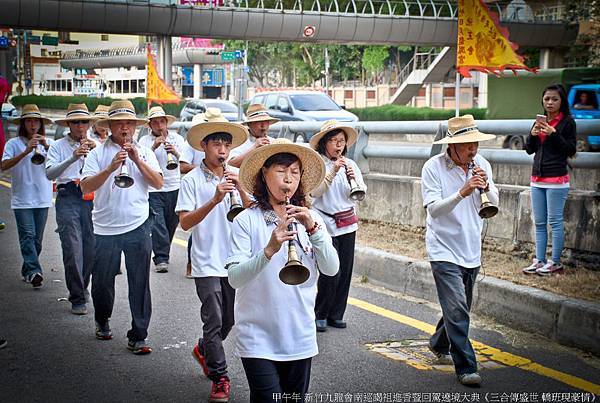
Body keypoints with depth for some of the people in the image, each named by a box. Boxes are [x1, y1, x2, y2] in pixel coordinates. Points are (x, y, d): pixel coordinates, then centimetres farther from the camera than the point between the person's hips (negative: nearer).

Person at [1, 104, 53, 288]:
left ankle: (27, 271, 20)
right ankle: (34, 271, -20)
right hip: (22, 199, -3)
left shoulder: (48, 142, 10)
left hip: (42, 198, 3)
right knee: (28, 236, -13)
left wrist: (47, 147, -16)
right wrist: (25, 152, -21)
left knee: (37, 238, 8)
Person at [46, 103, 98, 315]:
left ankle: (82, 286, 28)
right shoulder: (58, 146, 4)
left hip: (92, 198, 3)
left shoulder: (95, 145, 15)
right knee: (73, 248, -9)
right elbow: (50, 173, -10)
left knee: (91, 247, 6)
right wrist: (73, 158, -22)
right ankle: (77, 298, -4)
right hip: (68, 198, -3)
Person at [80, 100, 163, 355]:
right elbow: (85, 187, -9)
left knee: (140, 284, -1)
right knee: (102, 281, 11)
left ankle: (138, 336, 7)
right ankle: (102, 322, 38)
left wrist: (138, 161, -12)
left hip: (138, 227, 0)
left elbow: (158, 183, -2)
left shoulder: (144, 153, 9)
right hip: (106, 228, 0)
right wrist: (111, 167, -19)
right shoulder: (98, 153, 2)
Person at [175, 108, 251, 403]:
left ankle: (203, 350, 43)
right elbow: (185, 222, -16)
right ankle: (220, 378, 9)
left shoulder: (236, 177, 4)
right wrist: (215, 199, -26)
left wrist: (240, 189, -19)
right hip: (207, 263, -4)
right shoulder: (192, 180, -7)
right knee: (214, 321, -4)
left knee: (229, 320, 16)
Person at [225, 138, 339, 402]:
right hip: (258, 337, -4)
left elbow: (331, 269, -6)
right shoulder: (247, 220, -8)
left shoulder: (311, 219, 4)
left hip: (300, 336, 4)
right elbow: (234, 278, -15)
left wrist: (313, 229, -19)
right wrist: (269, 250, -30)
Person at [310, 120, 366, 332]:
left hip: (347, 223, 5)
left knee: (345, 270, 6)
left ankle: (336, 314, 18)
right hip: (326, 223, -5)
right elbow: (315, 191, -17)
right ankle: (320, 315, 8)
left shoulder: (350, 164, 9)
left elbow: (361, 193, 5)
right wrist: (333, 171, -23)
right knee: (331, 272, -9)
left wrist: (354, 178, -14)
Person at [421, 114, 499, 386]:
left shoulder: (481, 165, 3)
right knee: (457, 311, -12)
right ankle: (466, 368, -6)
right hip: (444, 249, -6)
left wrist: (486, 187, -18)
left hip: (471, 250, 6)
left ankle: (439, 344, 43)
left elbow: (493, 206, 3)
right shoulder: (433, 167, -12)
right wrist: (462, 193, -32)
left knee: (459, 308, 19)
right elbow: (433, 209, -19)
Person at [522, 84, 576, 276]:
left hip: (556, 179, -6)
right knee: (539, 223, 9)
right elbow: (529, 149, 16)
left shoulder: (567, 122, -4)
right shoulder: (540, 121, 13)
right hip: (537, 178, 6)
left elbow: (570, 150, -8)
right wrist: (532, 134, -4)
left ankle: (555, 262, 2)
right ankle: (539, 260, 14)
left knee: (555, 222, -4)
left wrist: (553, 134, -18)